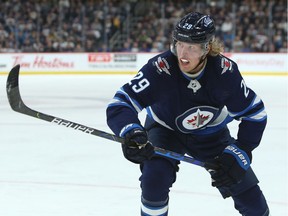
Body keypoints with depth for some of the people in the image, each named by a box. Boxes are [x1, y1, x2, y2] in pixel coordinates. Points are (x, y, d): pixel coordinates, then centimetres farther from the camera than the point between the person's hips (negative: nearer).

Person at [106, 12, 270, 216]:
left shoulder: (225, 70, -28)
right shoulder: (160, 68, -34)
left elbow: (254, 113, -15)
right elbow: (118, 105, -36)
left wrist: (240, 154, -22)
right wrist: (131, 131, -56)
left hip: (210, 134, 1)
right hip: (165, 129, -1)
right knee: (154, 179, -29)